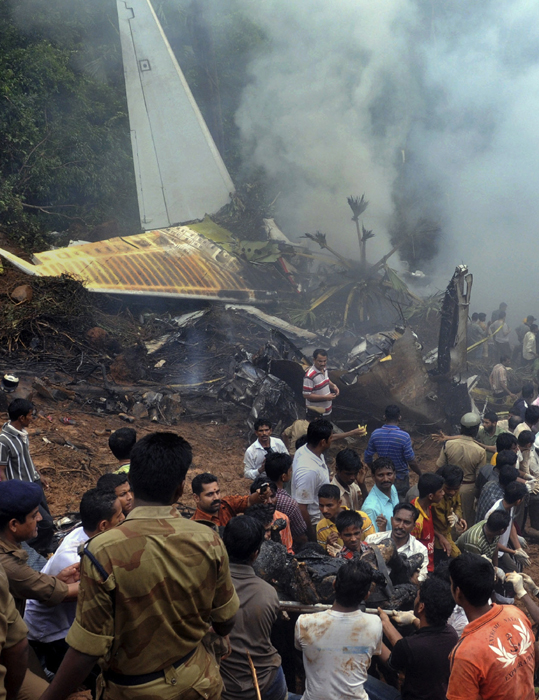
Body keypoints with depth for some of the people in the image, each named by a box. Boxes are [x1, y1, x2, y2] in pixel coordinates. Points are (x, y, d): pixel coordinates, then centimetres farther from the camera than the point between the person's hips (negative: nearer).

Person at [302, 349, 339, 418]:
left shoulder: (324, 369, -2)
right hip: (315, 412, -8)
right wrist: (325, 397, -26)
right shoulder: (310, 376, -27)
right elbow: (306, 395, -25)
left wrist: (333, 386, -4)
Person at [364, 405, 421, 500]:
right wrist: (421, 474, 0)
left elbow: (367, 458, 0)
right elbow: (412, 462, -17)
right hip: (400, 480, -3)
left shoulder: (375, 434, -10)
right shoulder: (404, 436, -21)